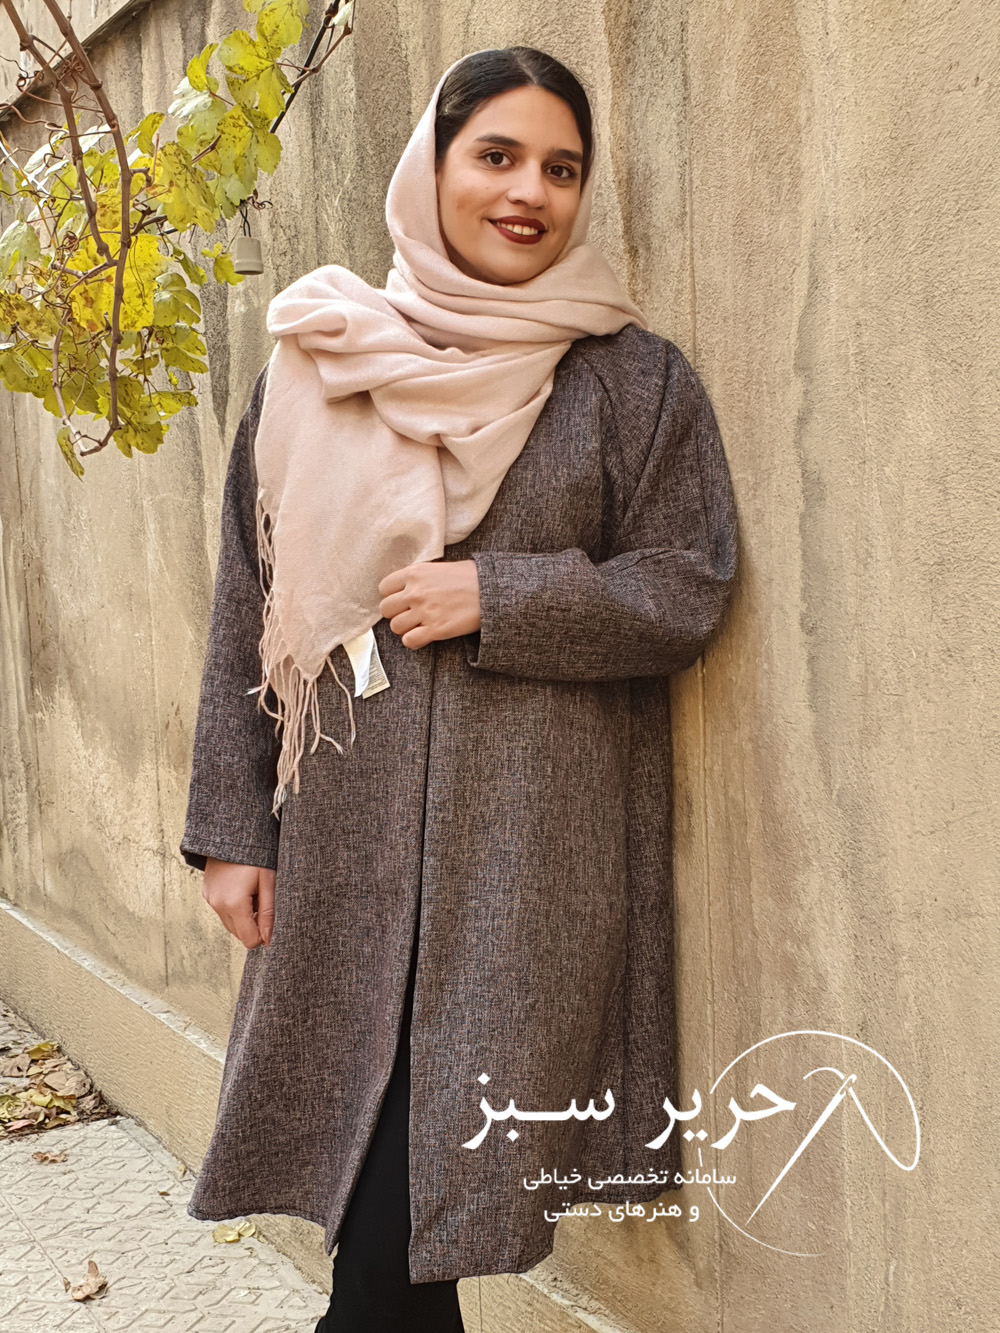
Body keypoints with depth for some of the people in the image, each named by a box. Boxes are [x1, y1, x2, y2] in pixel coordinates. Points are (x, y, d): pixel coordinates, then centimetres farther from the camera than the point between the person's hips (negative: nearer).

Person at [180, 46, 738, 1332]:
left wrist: (496, 596, -11)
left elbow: (686, 592, 1)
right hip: (347, 835, 2)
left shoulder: (636, 381, 4)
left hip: (533, 845, -2)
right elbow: (248, 609, 8)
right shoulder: (315, 367, 8)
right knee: (381, 1201, 7)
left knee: (404, 1218, -3)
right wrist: (232, 826, 4)